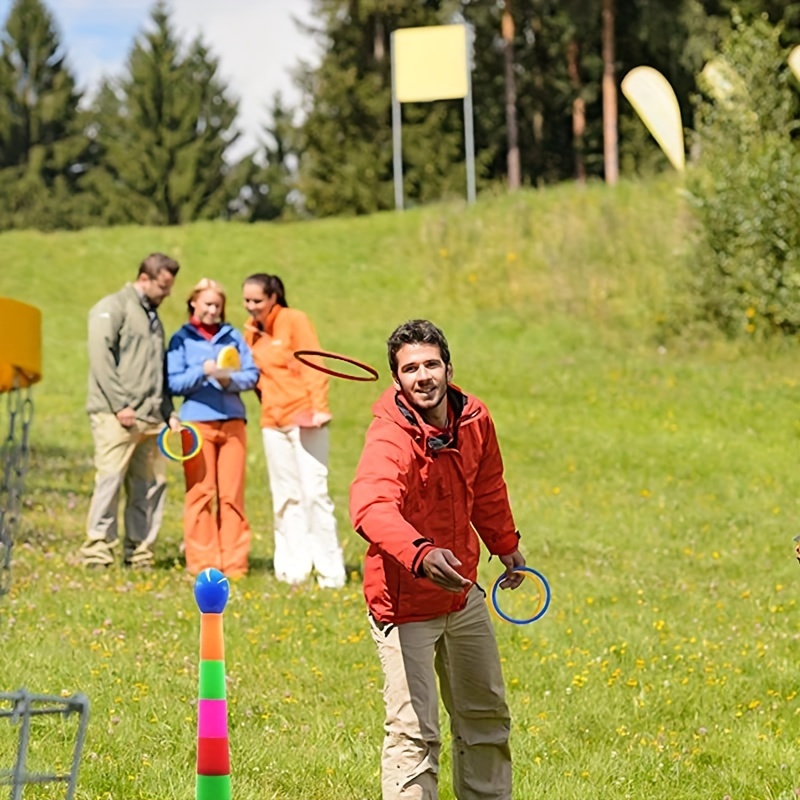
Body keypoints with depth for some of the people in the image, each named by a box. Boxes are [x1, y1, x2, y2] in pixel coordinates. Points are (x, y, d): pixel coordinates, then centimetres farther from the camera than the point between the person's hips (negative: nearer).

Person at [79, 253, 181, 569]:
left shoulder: (153, 316, 24)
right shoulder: (113, 308, -1)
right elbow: (101, 358, -12)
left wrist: (169, 412, 15)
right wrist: (119, 405, -16)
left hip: (151, 418, 8)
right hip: (116, 416, -8)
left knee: (151, 484, 4)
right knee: (110, 477, -13)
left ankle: (139, 552, 9)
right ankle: (97, 549, -10)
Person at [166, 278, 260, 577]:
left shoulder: (233, 336, 12)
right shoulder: (181, 339, 6)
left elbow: (251, 374, 7)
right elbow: (173, 383, -1)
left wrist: (230, 379, -13)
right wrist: (202, 372, -17)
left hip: (233, 420, 2)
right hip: (197, 422, -2)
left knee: (232, 494, 1)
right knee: (200, 492, -3)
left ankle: (234, 563, 3)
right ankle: (201, 562, 1)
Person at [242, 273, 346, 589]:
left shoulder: (294, 321, -6)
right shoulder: (251, 331, 12)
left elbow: (314, 367, -11)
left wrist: (319, 408, -19)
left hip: (304, 419, -6)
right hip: (272, 422, 6)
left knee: (314, 492, -8)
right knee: (286, 497, 7)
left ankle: (330, 572, -5)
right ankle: (292, 570, 11)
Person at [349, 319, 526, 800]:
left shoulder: (475, 419, -6)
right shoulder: (390, 439, -27)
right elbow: (371, 508, -48)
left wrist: (506, 545, 29)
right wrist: (421, 554, -65)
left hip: (463, 593, 7)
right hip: (404, 602, -7)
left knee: (486, 715, 21)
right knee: (414, 732, -11)